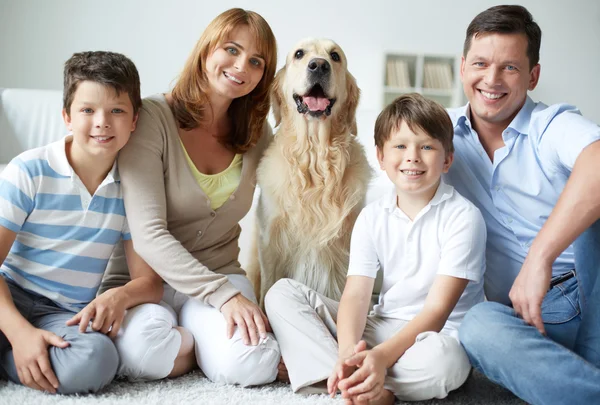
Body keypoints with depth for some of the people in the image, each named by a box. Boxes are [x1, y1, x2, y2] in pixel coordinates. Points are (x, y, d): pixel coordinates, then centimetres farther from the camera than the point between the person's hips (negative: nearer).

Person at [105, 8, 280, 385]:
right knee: (143, 352, -36)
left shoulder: (257, 133, 5)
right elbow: (148, 234, -19)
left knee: (251, 365, -28)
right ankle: (203, 343, -4)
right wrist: (223, 295, -26)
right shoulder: (152, 117, -12)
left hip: (221, 275, 3)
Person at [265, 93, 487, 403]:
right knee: (282, 293, -8)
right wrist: (348, 351, -30)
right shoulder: (372, 217, 2)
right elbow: (356, 293, -9)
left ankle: (306, 364, -24)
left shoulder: (463, 217, -12)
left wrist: (382, 356, -32)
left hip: (440, 334, -4)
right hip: (381, 328, 5)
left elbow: (437, 308, -18)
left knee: (444, 359, -42)